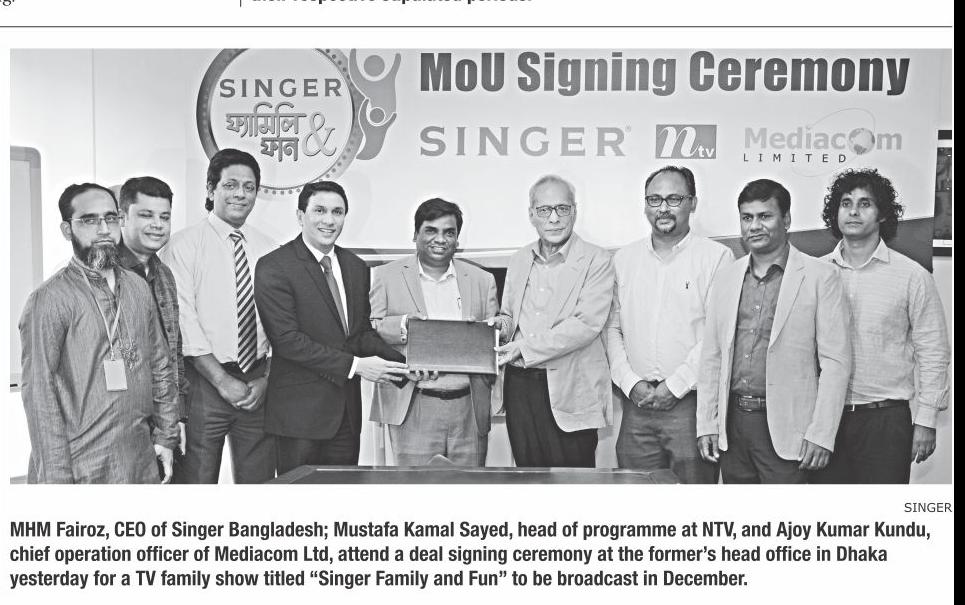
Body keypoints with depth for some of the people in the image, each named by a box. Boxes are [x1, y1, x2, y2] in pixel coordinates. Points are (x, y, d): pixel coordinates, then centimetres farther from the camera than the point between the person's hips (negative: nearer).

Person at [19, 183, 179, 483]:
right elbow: (39, 394, -12)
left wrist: (166, 436, 9)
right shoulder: (50, 300, -11)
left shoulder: (138, 287, 7)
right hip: (84, 467, -5)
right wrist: (56, 478, -14)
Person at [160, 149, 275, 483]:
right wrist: (223, 380, -12)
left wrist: (265, 379, -4)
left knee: (258, 478, 10)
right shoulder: (184, 245, -3)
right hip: (204, 381, -3)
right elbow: (183, 321, -10)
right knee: (198, 480, 2)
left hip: (258, 384, 4)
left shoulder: (267, 249, 9)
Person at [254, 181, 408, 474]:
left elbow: (363, 331, 13)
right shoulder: (274, 267, -9)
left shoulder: (356, 267, 12)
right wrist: (354, 365, -18)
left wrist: (403, 364, -6)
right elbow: (286, 339, -16)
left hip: (347, 410, 6)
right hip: (300, 411, -5)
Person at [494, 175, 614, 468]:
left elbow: (587, 324, -16)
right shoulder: (519, 260, 13)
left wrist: (525, 348, -18)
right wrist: (503, 323, -2)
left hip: (570, 392, -5)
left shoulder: (596, 261, -5)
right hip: (519, 386, 5)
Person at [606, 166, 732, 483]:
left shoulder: (716, 256, -1)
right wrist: (631, 383, -2)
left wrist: (675, 386, -11)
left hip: (692, 402, -3)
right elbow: (612, 328, 11)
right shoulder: (623, 259, 12)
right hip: (637, 403, 4)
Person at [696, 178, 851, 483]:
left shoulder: (820, 277, -3)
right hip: (732, 422, 4)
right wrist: (706, 424, 6)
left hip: (785, 426, -4)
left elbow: (836, 361, -6)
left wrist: (821, 434, -11)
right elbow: (711, 357, 11)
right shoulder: (726, 278, 10)